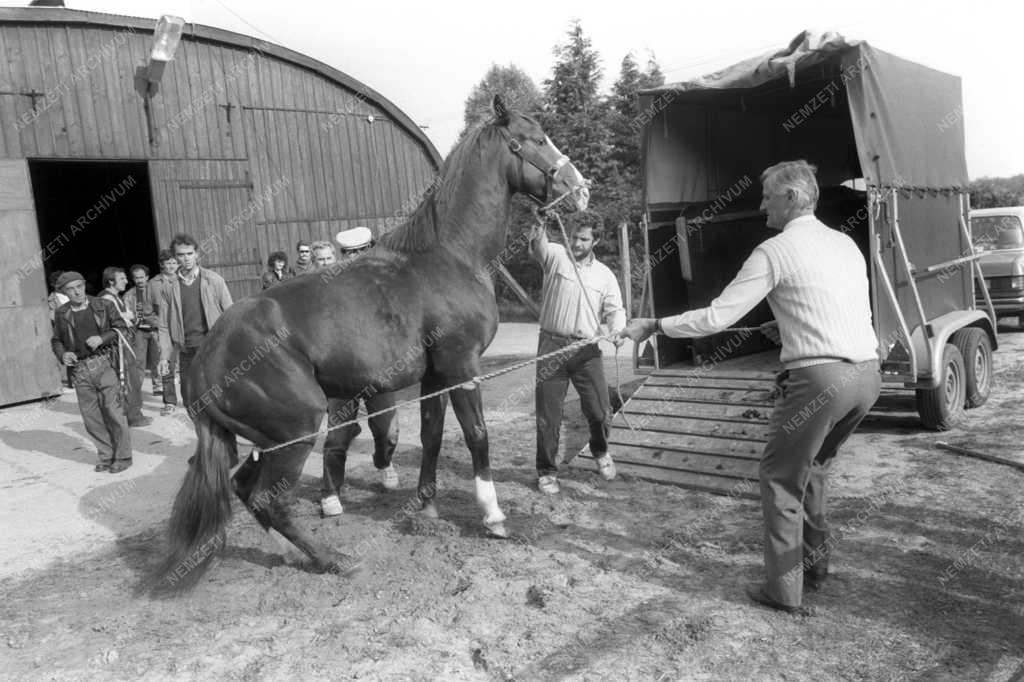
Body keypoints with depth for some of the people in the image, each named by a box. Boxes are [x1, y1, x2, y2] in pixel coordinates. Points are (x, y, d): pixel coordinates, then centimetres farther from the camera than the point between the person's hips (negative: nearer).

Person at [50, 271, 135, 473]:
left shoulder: (103, 305, 3)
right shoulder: (61, 314, 8)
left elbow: (121, 328, 4)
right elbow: (56, 341, 17)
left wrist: (102, 338, -12)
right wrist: (62, 355, -3)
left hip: (103, 363, -3)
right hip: (79, 370, 3)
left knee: (113, 412, -4)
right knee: (90, 416, 5)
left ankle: (122, 456, 7)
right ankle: (106, 456, 17)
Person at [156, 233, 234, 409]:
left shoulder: (214, 280, 1)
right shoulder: (168, 288, 6)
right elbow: (164, 326, 7)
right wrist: (164, 357, -1)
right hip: (187, 353, 2)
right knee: (191, 402, 6)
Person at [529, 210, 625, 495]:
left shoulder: (605, 275, 11)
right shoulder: (556, 256, 3)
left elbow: (615, 310, 4)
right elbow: (538, 245, -18)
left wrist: (617, 330, -19)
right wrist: (540, 222, -41)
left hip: (587, 350, 2)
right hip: (552, 345, -2)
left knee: (600, 411, 2)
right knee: (548, 414, 2)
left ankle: (600, 451, 34)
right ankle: (546, 471, 18)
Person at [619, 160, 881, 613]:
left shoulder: (775, 251, -6)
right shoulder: (846, 244, 16)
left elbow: (717, 317, -9)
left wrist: (654, 326, -1)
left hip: (820, 377, -8)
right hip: (868, 372, 8)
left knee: (781, 478, 7)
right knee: (812, 468, 25)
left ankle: (784, 589, 13)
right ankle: (815, 566, 34)